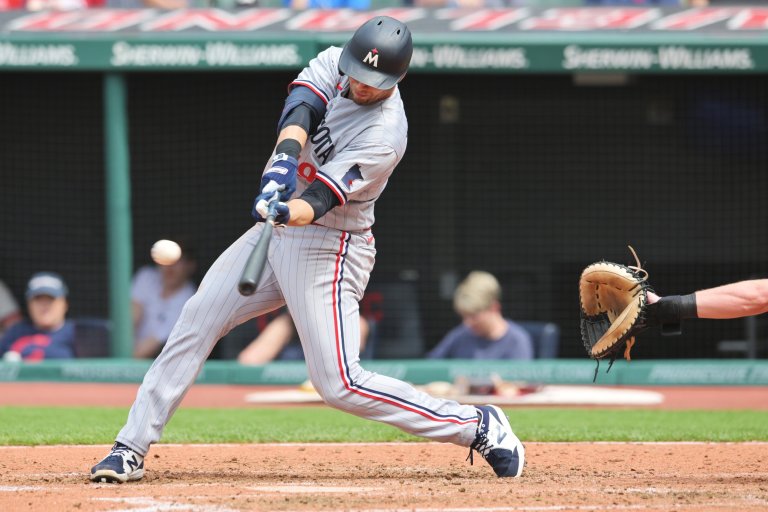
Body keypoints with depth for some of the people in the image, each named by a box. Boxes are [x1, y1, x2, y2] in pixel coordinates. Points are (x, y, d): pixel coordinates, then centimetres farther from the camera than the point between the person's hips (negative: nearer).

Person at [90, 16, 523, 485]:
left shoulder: (384, 135, -24)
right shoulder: (333, 64, -5)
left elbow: (319, 201, -32)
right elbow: (299, 109, -24)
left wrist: (289, 212, -54)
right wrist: (286, 156, -44)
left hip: (327, 248, -7)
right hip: (280, 231, 7)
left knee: (340, 384, -12)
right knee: (196, 322, 2)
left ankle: (479, 426, -3)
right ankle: (132, 450, 8)